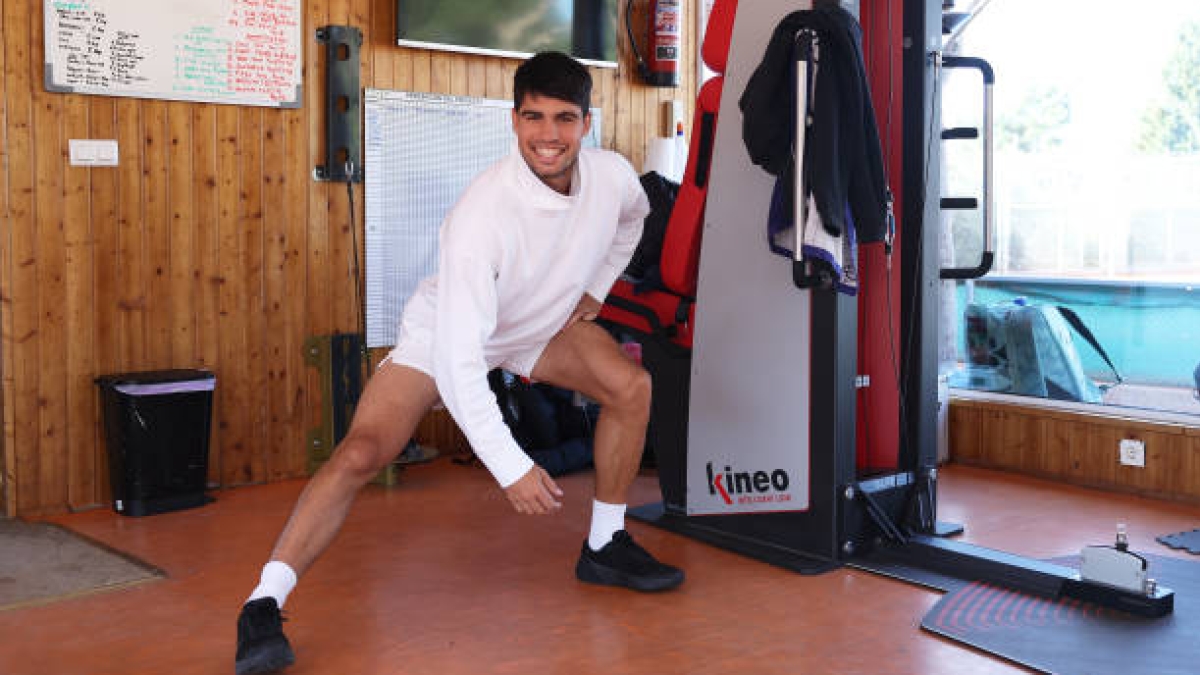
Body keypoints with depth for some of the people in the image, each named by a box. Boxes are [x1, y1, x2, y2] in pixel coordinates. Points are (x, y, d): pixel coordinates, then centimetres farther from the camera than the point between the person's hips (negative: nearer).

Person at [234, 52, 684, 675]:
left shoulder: (612, 175, -21)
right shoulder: (481, 212, -39)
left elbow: (631, 217, 10)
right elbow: (456, 358, -41)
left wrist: (594, 290, 3)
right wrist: (511, 467, -41)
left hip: (545, 322, 6)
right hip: (445, 334, -5)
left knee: (631, 386, -9)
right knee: (359, 455, -21)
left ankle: (604, 548, 8)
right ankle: (263, 606, -13)